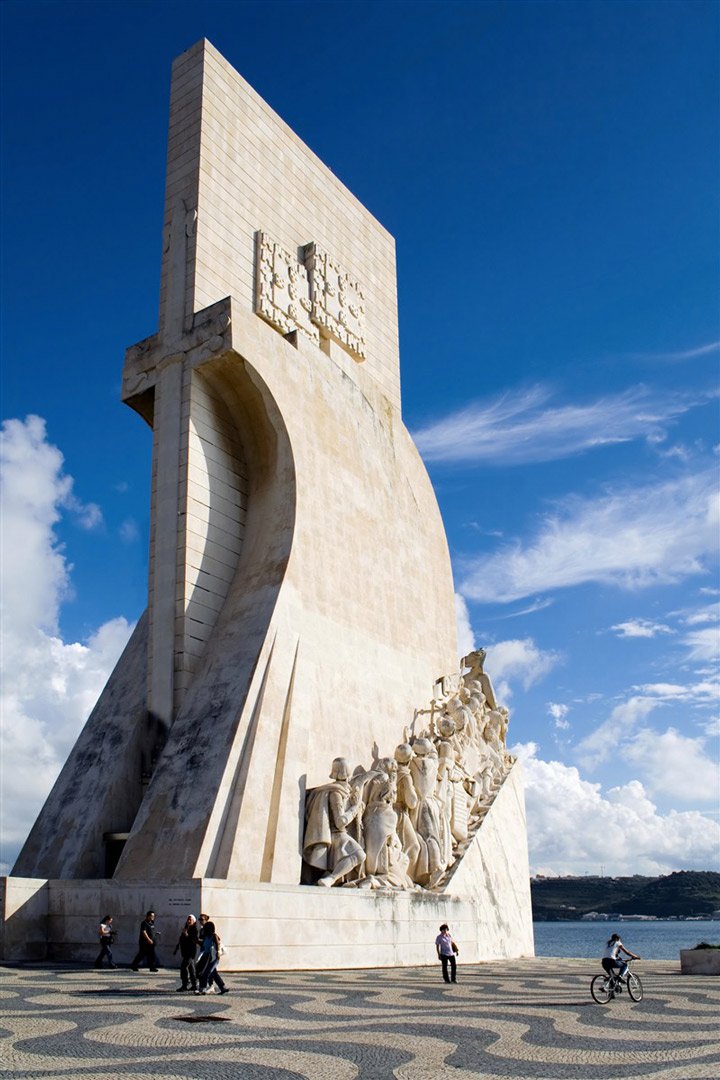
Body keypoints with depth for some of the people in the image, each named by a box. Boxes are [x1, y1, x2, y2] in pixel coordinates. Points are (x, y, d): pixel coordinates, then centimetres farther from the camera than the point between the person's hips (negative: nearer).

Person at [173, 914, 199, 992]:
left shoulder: (194, 930, -9)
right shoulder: (185, 929, 15)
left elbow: (194, 941, -20)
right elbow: (180, 940, 20)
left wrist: (187, 935, -27)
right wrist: (176, 950, 22)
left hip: (190, 951, -8)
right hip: (185, 951, 8)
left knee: (184, 966, -15)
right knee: (191, 968, 11)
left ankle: (185, 985, -12)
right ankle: (194, 985, 17)